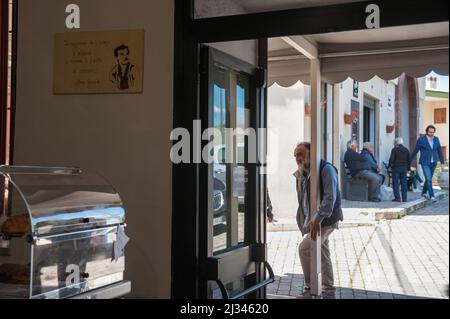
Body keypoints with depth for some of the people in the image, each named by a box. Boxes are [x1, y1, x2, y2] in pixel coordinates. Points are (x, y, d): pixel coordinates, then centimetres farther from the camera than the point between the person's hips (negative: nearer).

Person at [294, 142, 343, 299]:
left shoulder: (326, 169, -15)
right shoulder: (302, 173, 9)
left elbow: (330, 197, -25)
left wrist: (317, 218, -32)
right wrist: (304, 223, 12)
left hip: (326, 219, -8)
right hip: (314, 220, 8)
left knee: (304, 248, -16)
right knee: (323, 255, 14)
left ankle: (310, 289, -5)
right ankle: (328, 291, 25)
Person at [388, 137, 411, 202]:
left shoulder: (394, 150, -7)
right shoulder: (406, 150, 9)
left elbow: (391, 159, -12)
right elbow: (408, 161, 12)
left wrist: (390, 165, 2)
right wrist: (408, 168, 18)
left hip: (396, 168, -5)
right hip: (404, 168, 5)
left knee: (395, 183, 0)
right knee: (404, 183, 7)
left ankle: (397, 197, -5)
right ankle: (404, 198, 6)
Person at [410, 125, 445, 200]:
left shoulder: (436, 139, 3)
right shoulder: (421, 139, -11)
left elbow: (439, 151, 6)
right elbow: (415, 150, -4)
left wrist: (442, 162, 3)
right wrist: (409, 160, 3)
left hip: (433, 163, 5)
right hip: (425, 163, -5)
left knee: (429, 179, 15)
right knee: (429, 179, -14)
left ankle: (424, 192, 33)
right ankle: (431, 195, -10)